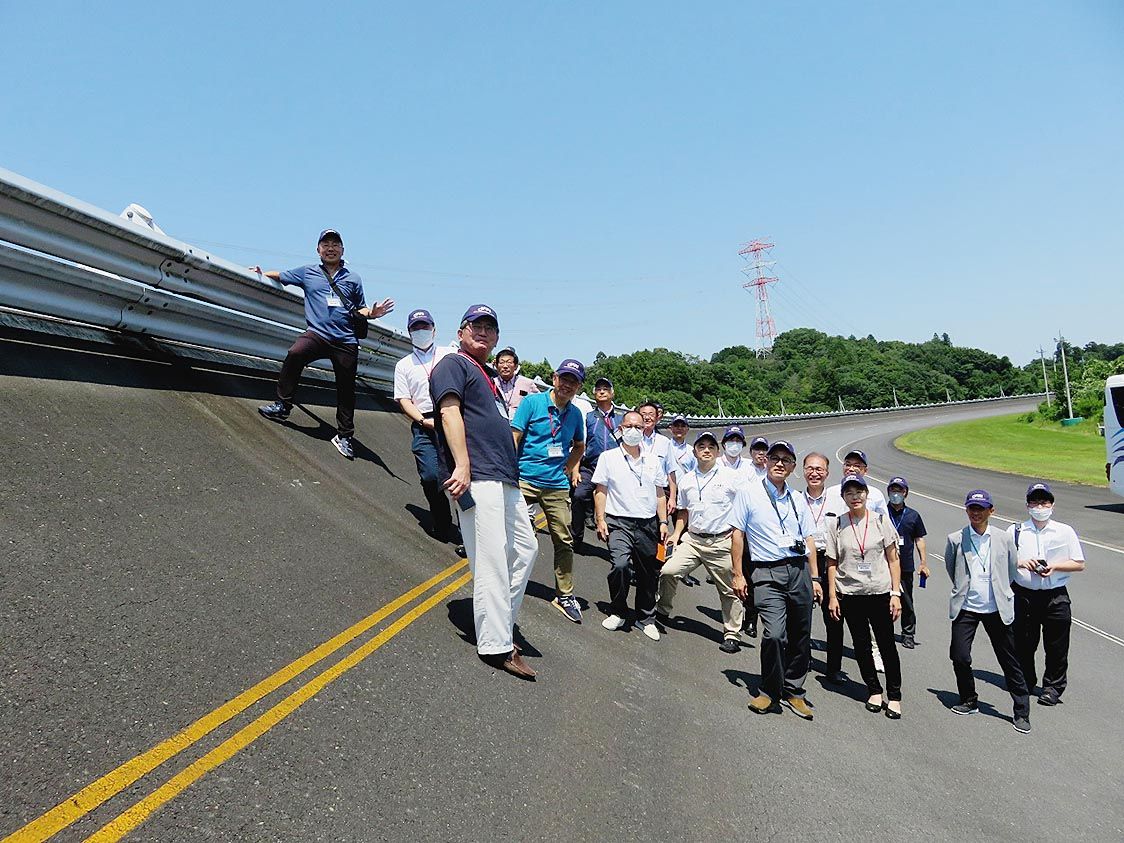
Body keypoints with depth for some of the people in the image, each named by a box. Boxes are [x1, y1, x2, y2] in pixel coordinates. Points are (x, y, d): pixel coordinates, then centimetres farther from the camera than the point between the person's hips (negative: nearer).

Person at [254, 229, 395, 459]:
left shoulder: (353, 279, 16)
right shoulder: (307, 272, 15)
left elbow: (360, 309, 18)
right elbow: (281, 276, 28)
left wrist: (372, 313, -1)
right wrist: (262, 273, 16)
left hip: (346, 341, 1)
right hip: (317, 333, -1)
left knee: (346, 388, 2)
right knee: (295, 354, -30)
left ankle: (344, 435, 14)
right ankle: (283, 406, -18)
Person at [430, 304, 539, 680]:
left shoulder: (487, 375, 28)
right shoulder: (453, 364, 1)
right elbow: (449, 412, -15)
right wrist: (462, 466, -24)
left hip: (505, 479, 10)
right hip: (478, 479, -10)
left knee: (525, 547, 14)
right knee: (492, 561, -11)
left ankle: (502, 627, 23)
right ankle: (497, 647, -6)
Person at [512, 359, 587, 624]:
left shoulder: (575, 414, 9)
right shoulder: (532, 402, -4)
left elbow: (579, 446, 26)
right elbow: (514, 438, -6)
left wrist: (566, 470, 14)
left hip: (557, 486, 4)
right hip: (524, 481, -4)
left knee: (564, 541, 6)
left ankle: (564, 595, 19)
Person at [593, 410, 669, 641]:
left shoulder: (654, 460, 14)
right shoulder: (609, 457, 5)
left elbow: (660, 493, 17)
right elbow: (600, 491, 3)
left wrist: (663, 522, 9)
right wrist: (600, 520, -6)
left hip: (648, 524, 3)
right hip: (619, 522, -3)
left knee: (649, 574, 6)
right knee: (620, 564, -23)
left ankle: (646, 619, 25)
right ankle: (617, 613, -2)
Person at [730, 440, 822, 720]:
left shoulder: (797, 499, 17)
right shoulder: (749, 492, 3)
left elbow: (809, 539, 20)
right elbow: (738, 534, 1)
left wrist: (814, 578, 14)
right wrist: (738, 575, -3)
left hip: (799, 570, 5)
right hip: (767, 573, -5)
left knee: (801, 638, 7)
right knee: (774, 634, -17)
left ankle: (793, 691, 25)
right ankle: (770, 692, 3)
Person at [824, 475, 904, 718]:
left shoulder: (880, 520, -1)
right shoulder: (836, 525, 0)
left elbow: (893, 560, 2)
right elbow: (832, 564, 4)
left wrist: (896, 593, -3)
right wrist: (832, 596, 0)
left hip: (880, 592, -1)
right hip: (850, 595, 1)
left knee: (887, 645, 2)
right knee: (861, 645, 9)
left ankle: (894, 696, 15)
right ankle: (874, 691, 25)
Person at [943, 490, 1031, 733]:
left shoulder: (1004, 539, -1)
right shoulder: (955, 540, -3)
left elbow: (1012, 569, 12)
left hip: (997, 609, 0)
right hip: (965, 608, 0)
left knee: (1009, 661, 6)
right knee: (960, 657, 0)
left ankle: (1022, 712, 18)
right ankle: (969, 701, 22)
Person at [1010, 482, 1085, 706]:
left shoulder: (1065, 531, 2)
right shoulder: (1015, 531, 3)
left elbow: (1079, 564, 4)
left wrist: (1054, 566, -12)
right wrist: (1022, 563, -14)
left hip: (1056, 597, -1)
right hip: (1024, 595, 1)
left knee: (1056, 645, 5)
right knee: (1023, 643, 9)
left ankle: (1053, 687, 22)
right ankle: (1025, 682, 28)